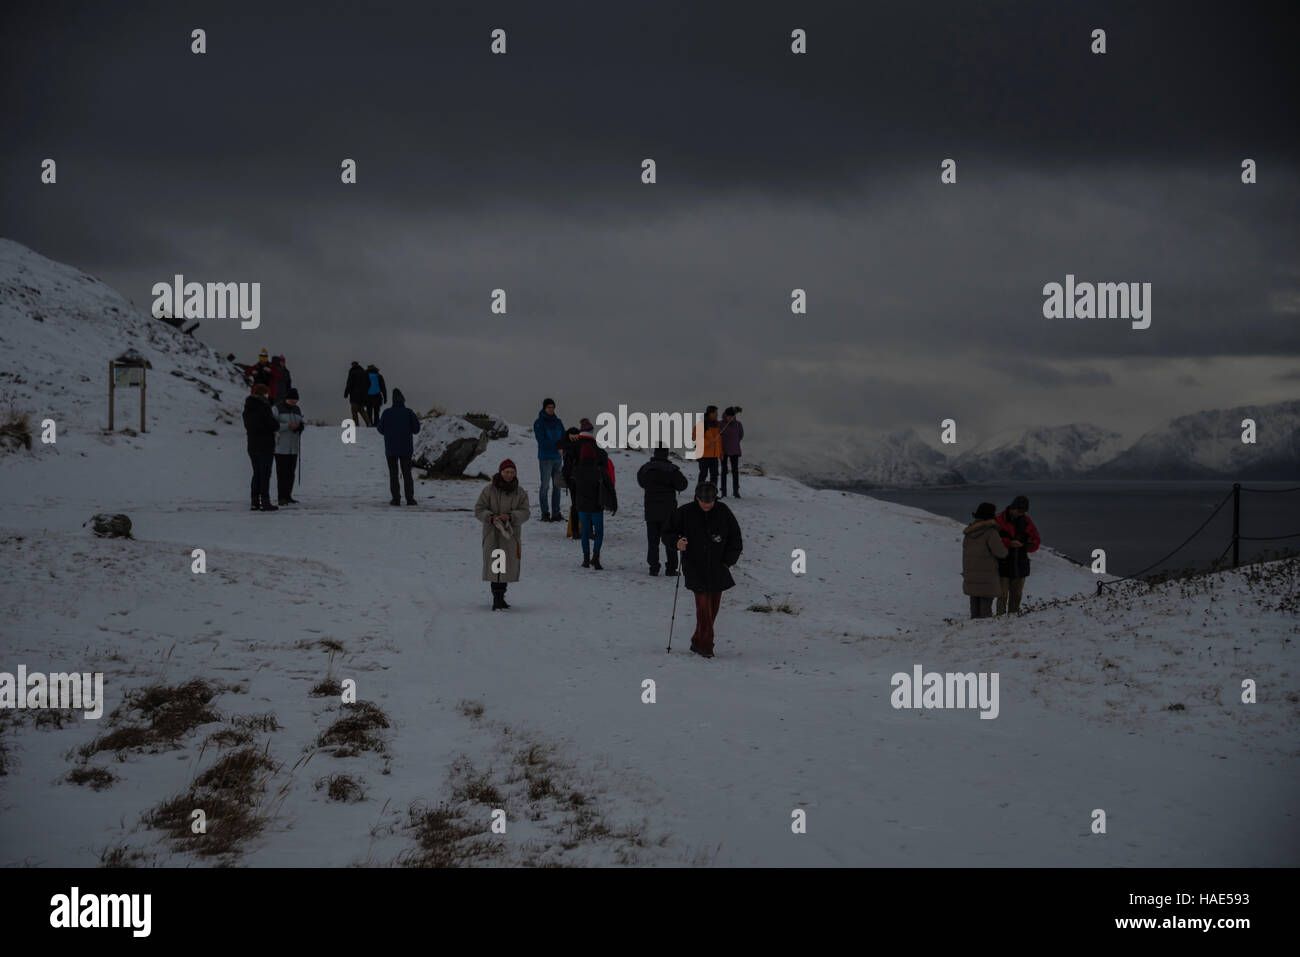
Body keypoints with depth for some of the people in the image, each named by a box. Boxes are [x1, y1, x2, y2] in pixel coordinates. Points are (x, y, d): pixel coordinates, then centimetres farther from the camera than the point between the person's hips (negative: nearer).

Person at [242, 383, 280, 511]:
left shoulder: (247, 408, 10)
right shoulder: (264, 407, -15)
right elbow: (272, 424, -17)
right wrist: (277, 427, 7)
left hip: (252, 446, 8)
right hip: (265, 445, -8)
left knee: (257, 473, 13)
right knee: (265, 474, -5)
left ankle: (255, 502, 13)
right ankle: (265, 502, -7)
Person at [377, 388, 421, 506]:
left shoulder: (387, 413, -7)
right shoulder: (408, 412, -7)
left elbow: (381, 430, 0)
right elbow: (416, 430, -4)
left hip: (391, 448, -1)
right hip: (406, 448, 1)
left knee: (393, 474, 6)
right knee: (407, 473, 9)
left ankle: (396, 499, 0)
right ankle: (410, 498, 2)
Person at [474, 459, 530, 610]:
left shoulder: (520, 493, 6)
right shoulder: (489, 490, -1)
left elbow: (524, 513, 0)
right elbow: (479, 510, -1)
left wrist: (510, 516, -20)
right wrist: (491, 518, -20)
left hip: (511, 533, 3)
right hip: (492, 534, -3)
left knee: (507, 566, 5)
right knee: (495, 565, -11)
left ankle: (500, 597, 19)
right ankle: (497, 598, -11)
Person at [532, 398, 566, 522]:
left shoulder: (558, 422, 12)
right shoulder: (539, 423, -4)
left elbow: (563, 438, 11)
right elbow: (542, 441, -13)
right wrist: (557, 446, -21)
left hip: (558, 458, 5)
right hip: (545, 458, -5)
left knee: (557, 486, 6)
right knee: (545, 486, -5)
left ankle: (556, 513, 10)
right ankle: (545, 513, -1)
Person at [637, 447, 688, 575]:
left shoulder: (646, 468, 0)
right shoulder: (671, 470, -12)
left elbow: (641, 482, 17)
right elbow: (682, 485, -9)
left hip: (650, 511, 2)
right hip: (668, 512, -2)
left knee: (652, 541, 9)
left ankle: (653, 567, 4)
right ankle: (671, 568, 4)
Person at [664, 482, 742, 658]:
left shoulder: (723, 513, 1)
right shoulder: (685, 513, -4)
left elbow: (735, 538, 11)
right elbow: (667, 534, 5)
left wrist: (729, 560, 0)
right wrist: (677, 541, -17)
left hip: (717, 568, 3)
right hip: (695, 568, -3)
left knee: (714, 605, 5)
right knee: (703, 603, -16)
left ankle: (698, 643, 19)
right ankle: (705, 644, -14)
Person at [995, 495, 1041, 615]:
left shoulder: (1026, 521, 7)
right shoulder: (1000, 519, -9)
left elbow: (1036, 539, 10)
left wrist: (1030, 544, -15)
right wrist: (1009, 543, -30)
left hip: (1020, 564, 5)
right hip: (1003, 563, -5)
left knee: (1016, 595, 12)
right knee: (1003, 595, -6)